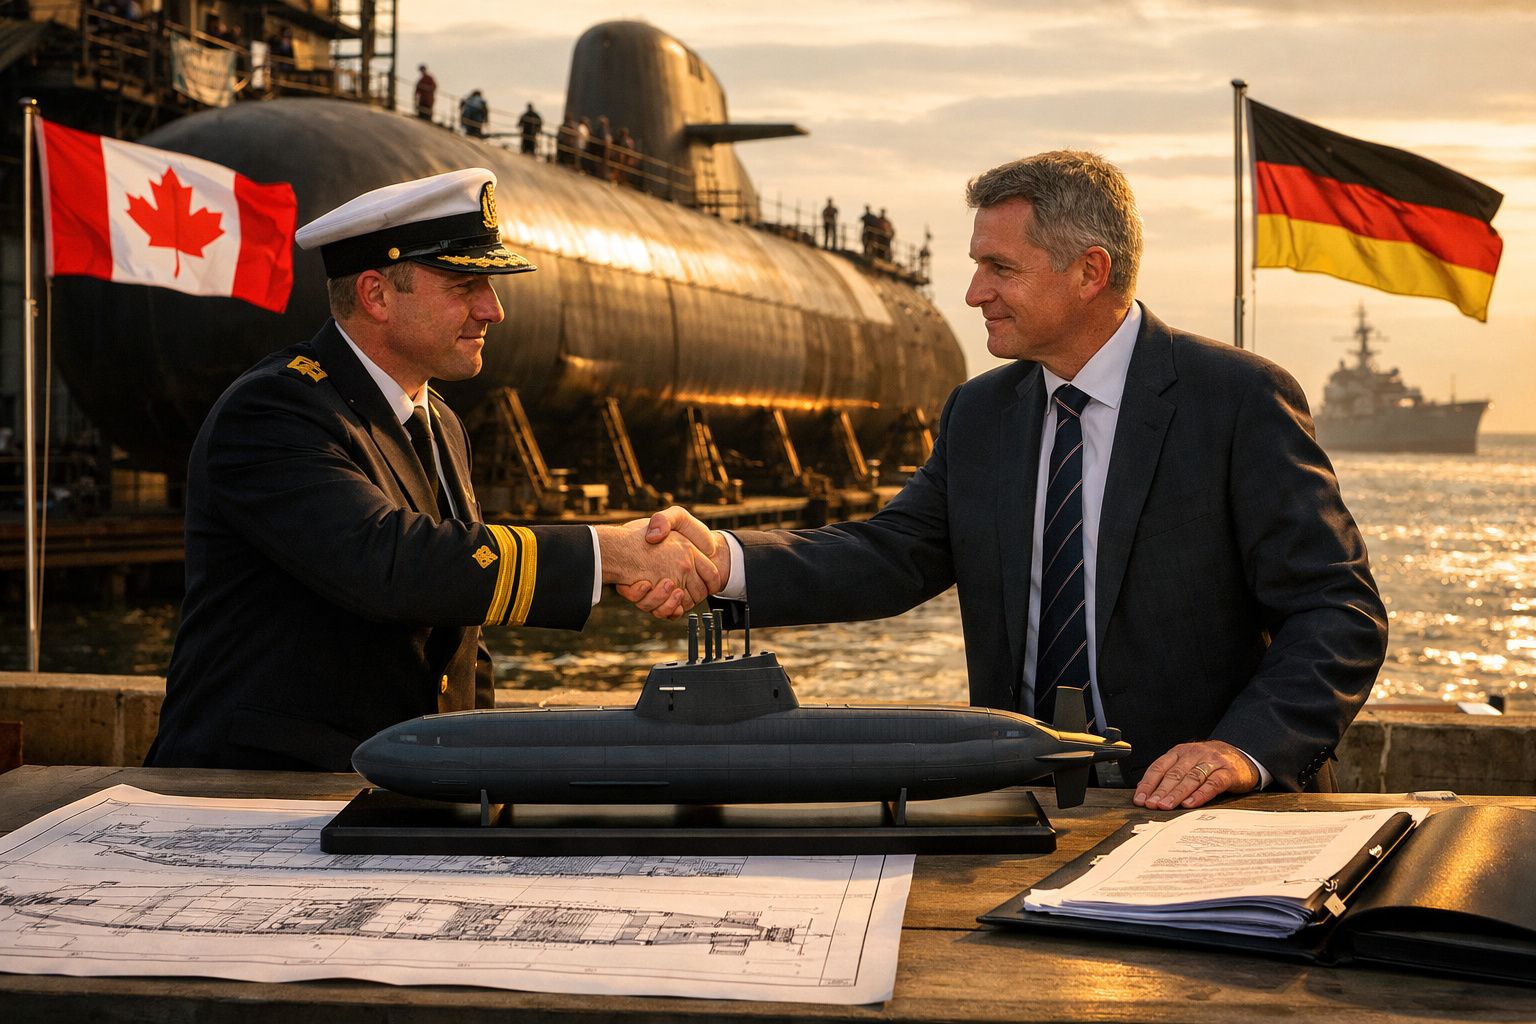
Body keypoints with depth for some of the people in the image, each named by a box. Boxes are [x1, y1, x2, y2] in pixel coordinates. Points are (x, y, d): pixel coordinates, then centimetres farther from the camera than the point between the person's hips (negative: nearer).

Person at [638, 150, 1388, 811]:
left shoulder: (1239, 400, -7)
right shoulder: (979, 415, 13)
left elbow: (1340, 612, -9)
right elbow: (896, 555, 4)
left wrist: (1247, 748, -24)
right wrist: (725, 562, -12)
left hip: (1202, 816, -4)